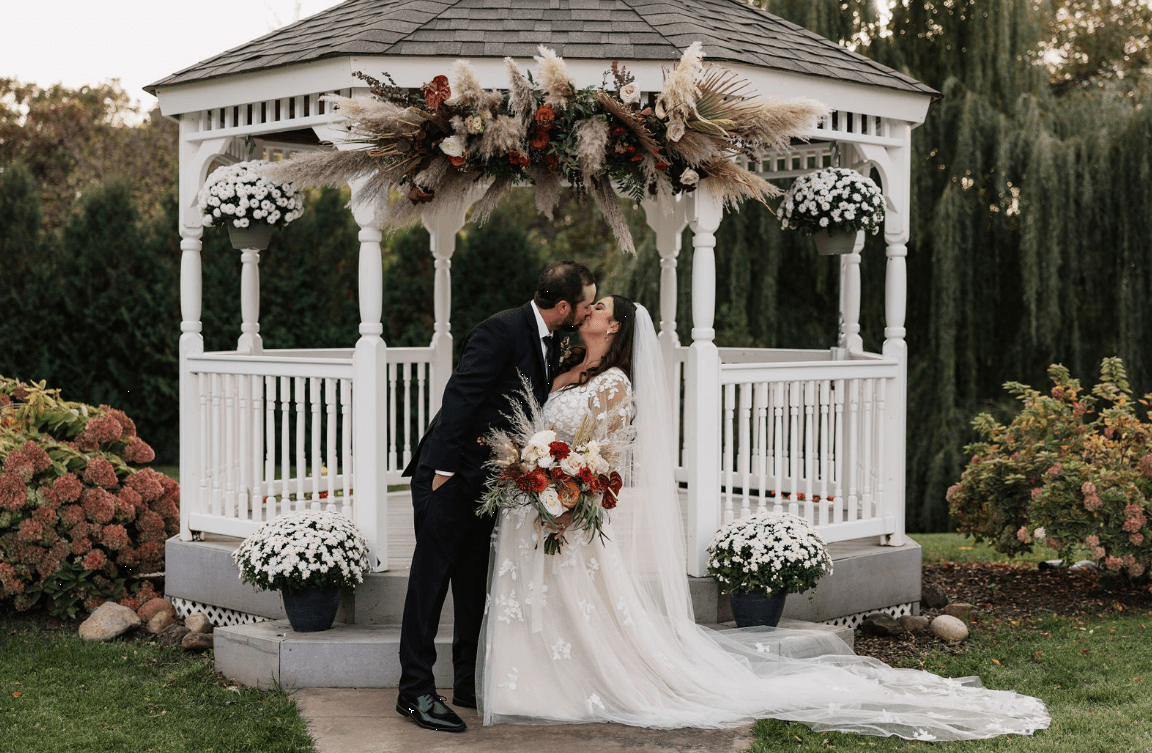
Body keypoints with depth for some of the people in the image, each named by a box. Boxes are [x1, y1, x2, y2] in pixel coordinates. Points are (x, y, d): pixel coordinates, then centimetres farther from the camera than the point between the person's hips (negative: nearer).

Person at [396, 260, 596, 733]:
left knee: (475, 581, 14)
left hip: (486, 481, 9)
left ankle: (469, 683, 23)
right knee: (431, 578, -3)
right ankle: (415, 690, 2)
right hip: (451, 475, -9)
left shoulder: (548, 347, 10)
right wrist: (444, 469, -23)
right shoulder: (502, 331, -18)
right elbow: (459, 397, -21)